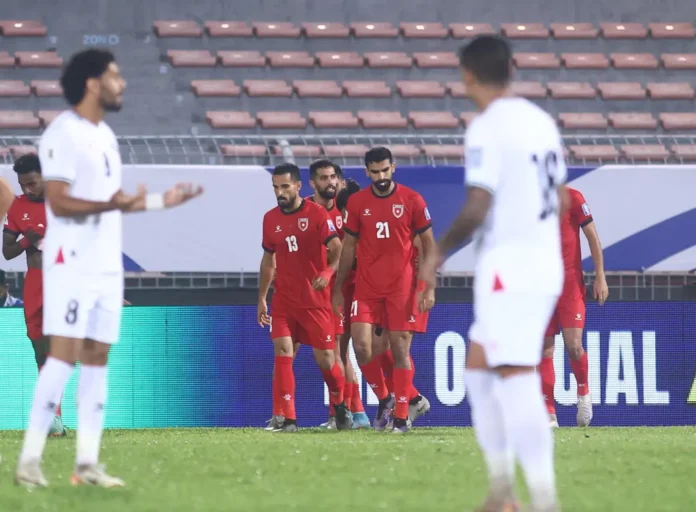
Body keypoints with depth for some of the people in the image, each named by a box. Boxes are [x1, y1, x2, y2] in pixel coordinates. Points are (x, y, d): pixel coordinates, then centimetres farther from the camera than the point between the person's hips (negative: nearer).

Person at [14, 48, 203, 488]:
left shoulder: (105, 135, 16)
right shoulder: (64, 134, -12)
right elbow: (59, 201, -19)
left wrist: (160, 201, 19)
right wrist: (109, 204, -32)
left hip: (107, 265, 9)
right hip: (72, 264, -9)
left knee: (97, 358, 6)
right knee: (65, 355, -13)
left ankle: (88, 463, 8)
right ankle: (30, 459, -11)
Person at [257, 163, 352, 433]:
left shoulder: (317, 214, -8)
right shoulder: (271, 218, 7)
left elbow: (337, 249, -16)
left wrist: (328, 272, -36)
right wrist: (261, 298, 17)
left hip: (315, 299, -4)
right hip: (283, 300, 4)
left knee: (325, 358, 1)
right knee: (282, 352, -12)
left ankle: (340, 406, 29)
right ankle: (288, 419, -11)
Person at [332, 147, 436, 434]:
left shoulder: (412, 200, -2)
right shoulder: (356, 203, 4)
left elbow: (428, 243, 2)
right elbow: (348, 247, 11)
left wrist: (429, 288, -4)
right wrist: (338, 289, 9)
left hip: (402, 287, -2)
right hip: (366, 286, 2)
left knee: (400, 349, -2)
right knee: (361, 345, -9)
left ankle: (401, 416, 4)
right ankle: (383, 399, 14)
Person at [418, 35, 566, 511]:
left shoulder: (487, 128, -14)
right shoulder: (541, 121, 11)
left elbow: (476, 209, -18)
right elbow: (561, 200, 19)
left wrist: (440, 252, -4)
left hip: (508, 270, -9)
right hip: (546, 263, 9)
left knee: (517, 382, -11)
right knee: (479, 368, 19)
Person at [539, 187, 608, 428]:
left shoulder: (572, 198, -4)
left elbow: (593, 238, -1)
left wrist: (600, 277, -4)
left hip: (571, 283, -3)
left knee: (573, 344, -11)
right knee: (545, 348, -1)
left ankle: (583, 392, 17)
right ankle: (549, 414, 1)